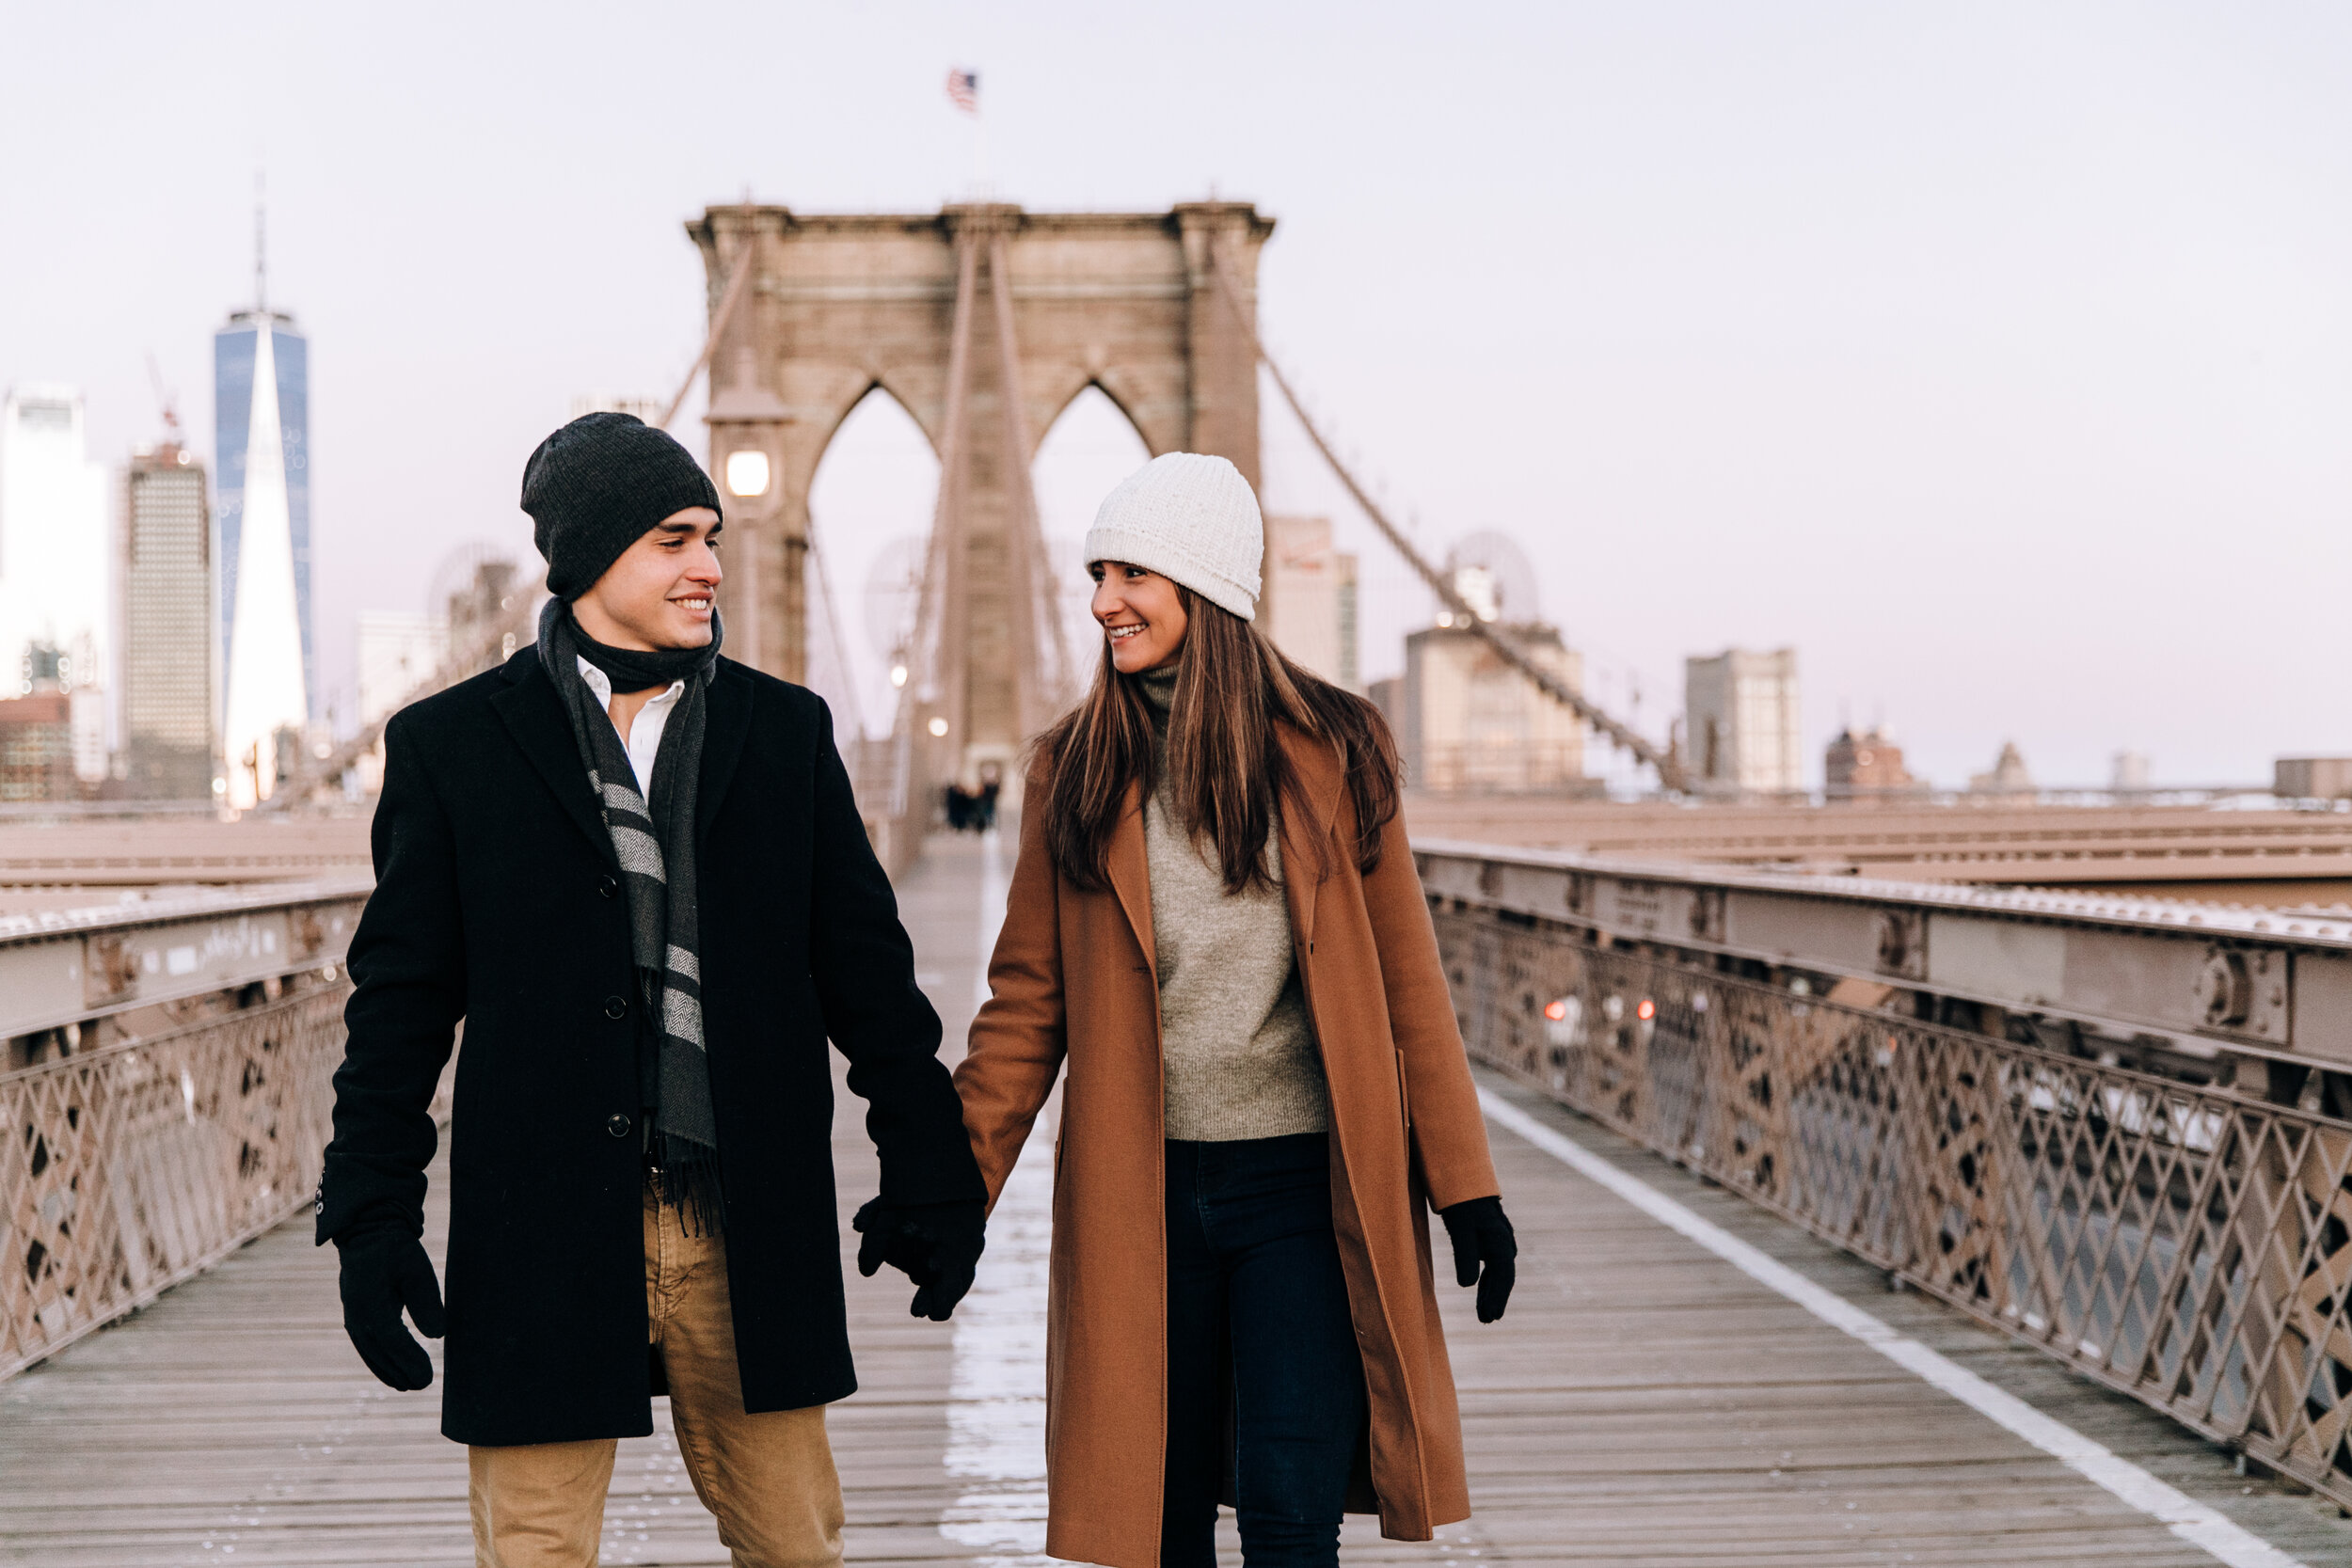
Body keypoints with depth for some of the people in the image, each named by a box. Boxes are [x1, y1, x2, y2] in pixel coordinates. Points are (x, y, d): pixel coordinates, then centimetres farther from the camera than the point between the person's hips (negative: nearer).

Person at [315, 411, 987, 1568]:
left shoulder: (785, 730, 9)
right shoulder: (452, 744, 3)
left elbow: (864, 964, 11)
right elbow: (401, 994, 4)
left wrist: (928, 1170, 9)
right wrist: (371, 1214, 0)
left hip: (748, 1236, 2)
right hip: (541, 1241, -2)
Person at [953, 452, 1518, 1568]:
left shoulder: (1329, 752, 1)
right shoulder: (1075, 768, 5)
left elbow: (1405, 976, 3)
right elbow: (1027, 995, 5)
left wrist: (1464, 1185, 2)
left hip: (1305, 1182, -1)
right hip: (1144, 1190, 2)